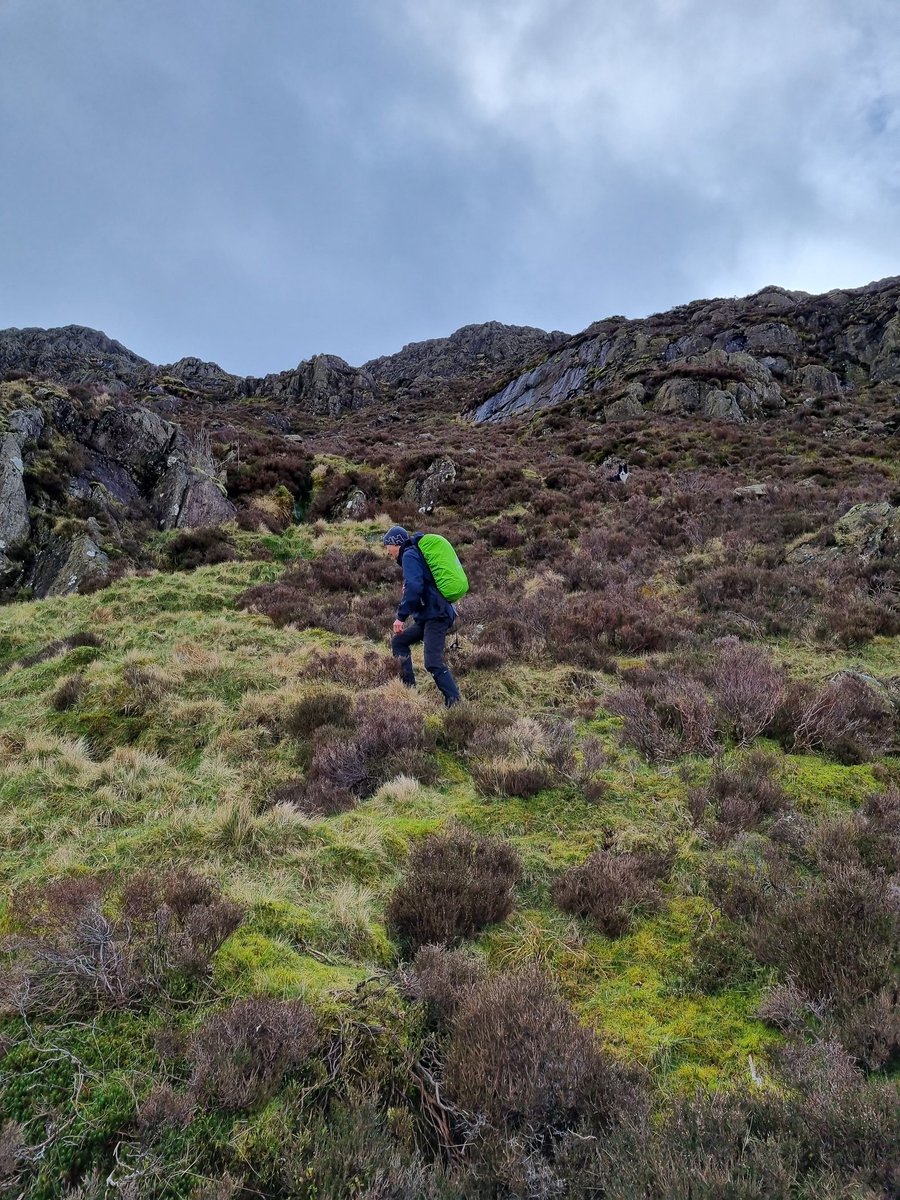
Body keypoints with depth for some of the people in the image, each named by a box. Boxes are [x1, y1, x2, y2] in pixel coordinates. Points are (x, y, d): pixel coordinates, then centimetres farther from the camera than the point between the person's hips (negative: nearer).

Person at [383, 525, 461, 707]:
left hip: (436, 616, -11)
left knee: (433, 663, -17)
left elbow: (413, 587, -22)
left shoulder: (409, 556, -8)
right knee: (398, 642, 17)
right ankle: (408, 687, 16)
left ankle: (455, 704, -18)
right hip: (428, 616, 11)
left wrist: (401, 616, -18)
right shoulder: (417, 554, 23)